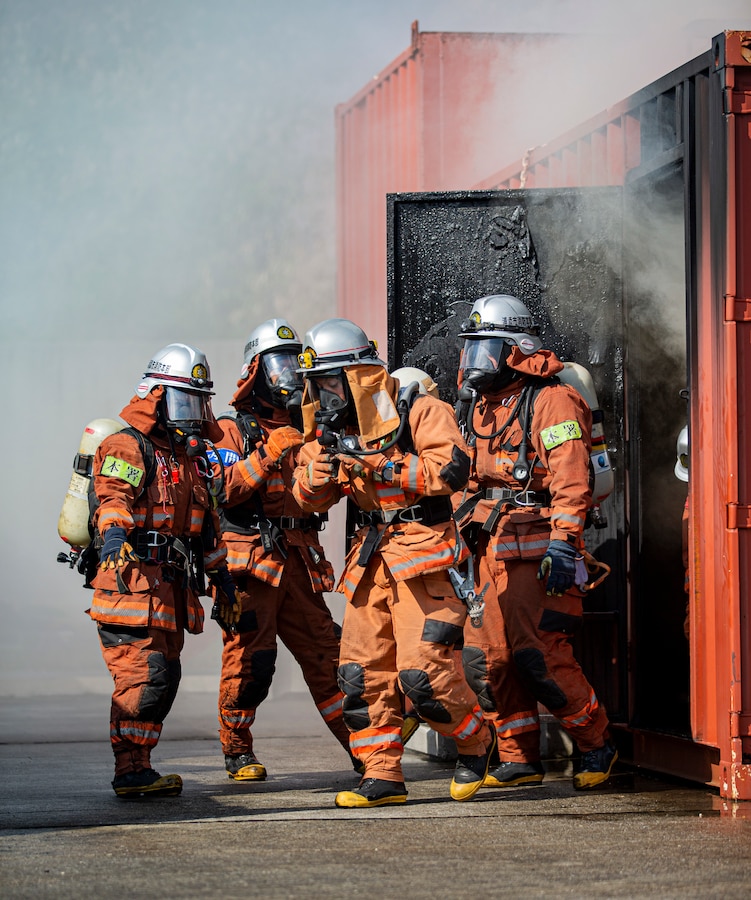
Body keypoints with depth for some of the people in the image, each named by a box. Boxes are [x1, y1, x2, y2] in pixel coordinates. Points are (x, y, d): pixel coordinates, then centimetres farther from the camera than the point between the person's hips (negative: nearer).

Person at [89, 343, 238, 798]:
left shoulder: (191, 457, 23)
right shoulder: (128, 447, -5)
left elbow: (207, 522, 31)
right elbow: (113, 496, -23)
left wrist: (222, 576, 29)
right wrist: (115, 533, -43)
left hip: (173, 585, 9)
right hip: (134, 577, -9)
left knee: (165, 675, 8)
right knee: (144, 673, -14)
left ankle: (135, 767, 14)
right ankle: (132, 771, -11)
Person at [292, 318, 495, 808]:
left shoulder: (420, 413, -8)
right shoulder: (335, 427, 12)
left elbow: (452, 469, -21)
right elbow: (310, 498, 11)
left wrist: (381, 465, -22)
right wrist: (320, 466, -13)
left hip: (424, 554, -7)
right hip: (372, 559, 7)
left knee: (423, 671, -13)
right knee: (363, 671, 2)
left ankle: (476, 742, 12)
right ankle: (383, 776, 9)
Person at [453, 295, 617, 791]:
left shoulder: (551, 401, -9)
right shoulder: (481, 406, 17)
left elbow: (571, 479, -17)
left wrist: (563, 544, -24)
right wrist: (467, 532, 20)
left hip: (537, 550, -8)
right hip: (493, 550, 8)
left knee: (538, 656, -11)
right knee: (487, 657, 4)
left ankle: (598, 744, 7)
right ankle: (520, 759, 14)